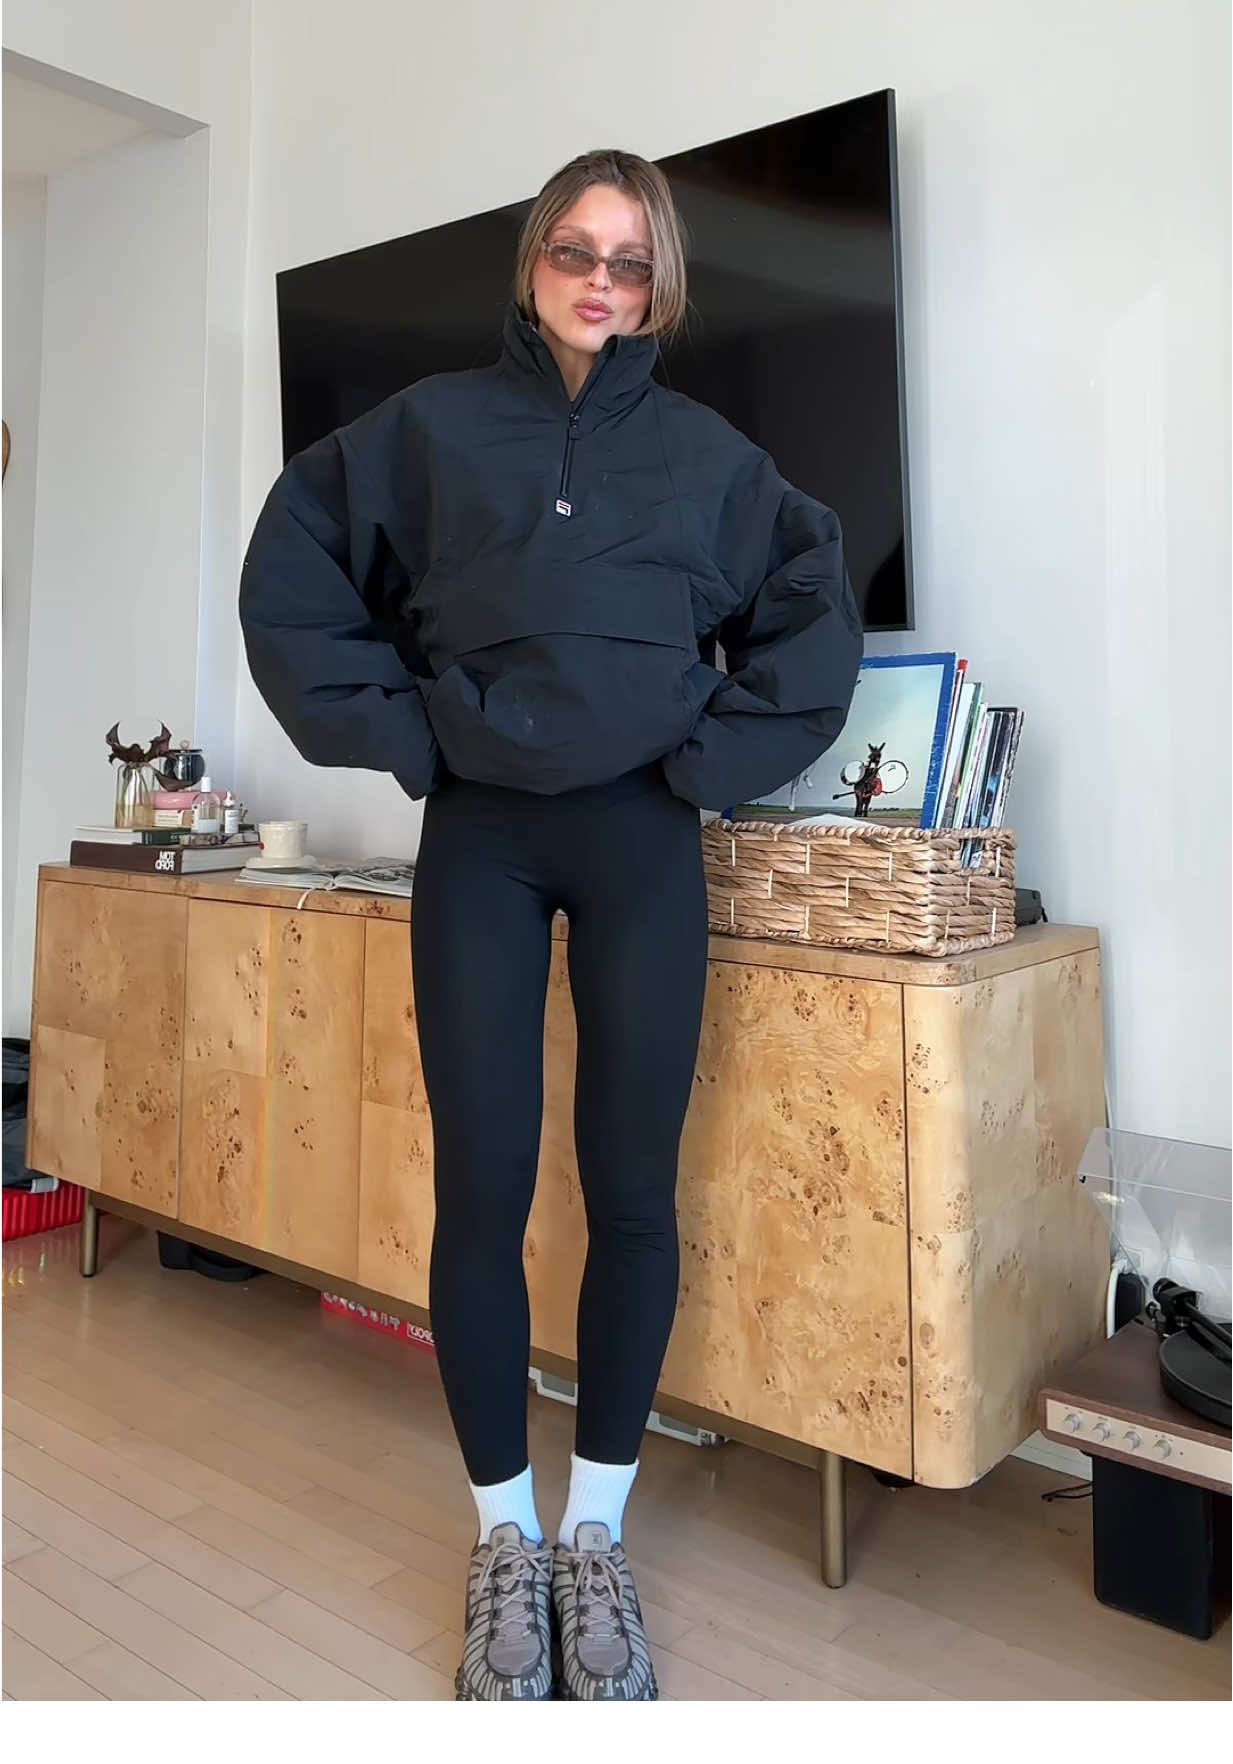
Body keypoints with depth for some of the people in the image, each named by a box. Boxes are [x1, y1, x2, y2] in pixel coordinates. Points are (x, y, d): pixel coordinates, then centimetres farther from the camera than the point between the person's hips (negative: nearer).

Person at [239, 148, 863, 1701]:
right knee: (483, 1192, 0)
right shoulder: (433, 425, 8)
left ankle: (595, 1536, 23)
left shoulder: (703, 450, 10)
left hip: (645, 840, 1)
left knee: (632, 1191, 3)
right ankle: (503, 1538, 21)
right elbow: (292, 578, 8)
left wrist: (719, 755, 2)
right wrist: (398, 729, 0)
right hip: (479, 838, 0)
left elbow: (811, 609, 12)